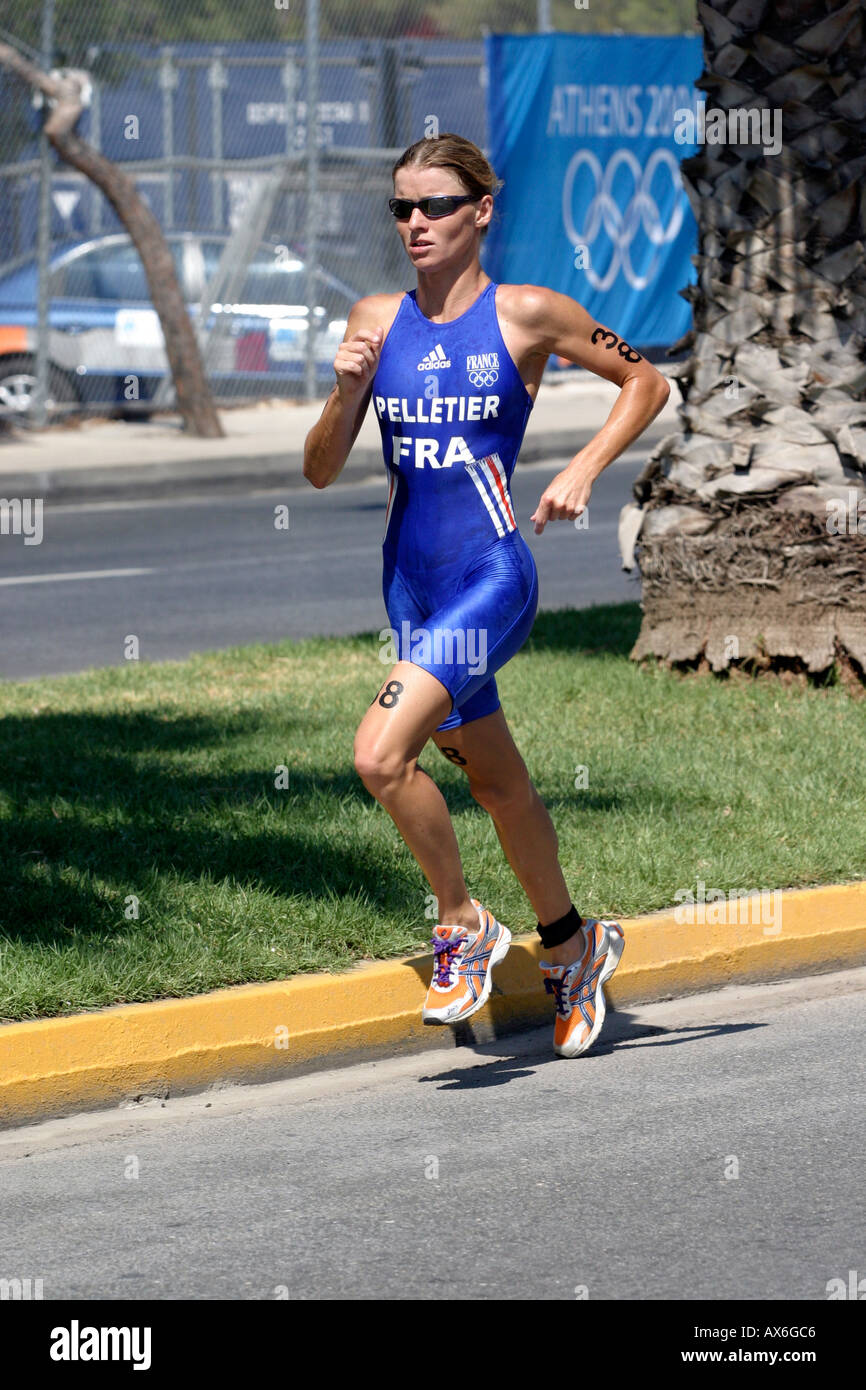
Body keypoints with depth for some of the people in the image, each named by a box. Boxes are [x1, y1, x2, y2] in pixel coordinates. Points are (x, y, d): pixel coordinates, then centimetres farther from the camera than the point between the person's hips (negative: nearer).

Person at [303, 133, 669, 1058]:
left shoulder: (526, 315, -6)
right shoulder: (376, 321, 5)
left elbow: (645, 382, 6)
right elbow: (320, 471, 5)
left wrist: (582, 471, -7)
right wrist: (347, 389, -12)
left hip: (491, 575, -6)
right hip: (411, 584, 6)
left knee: (380, 754, -22)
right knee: (494, 780, 17)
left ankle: (463, 923, -2)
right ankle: (571, 945, 37)